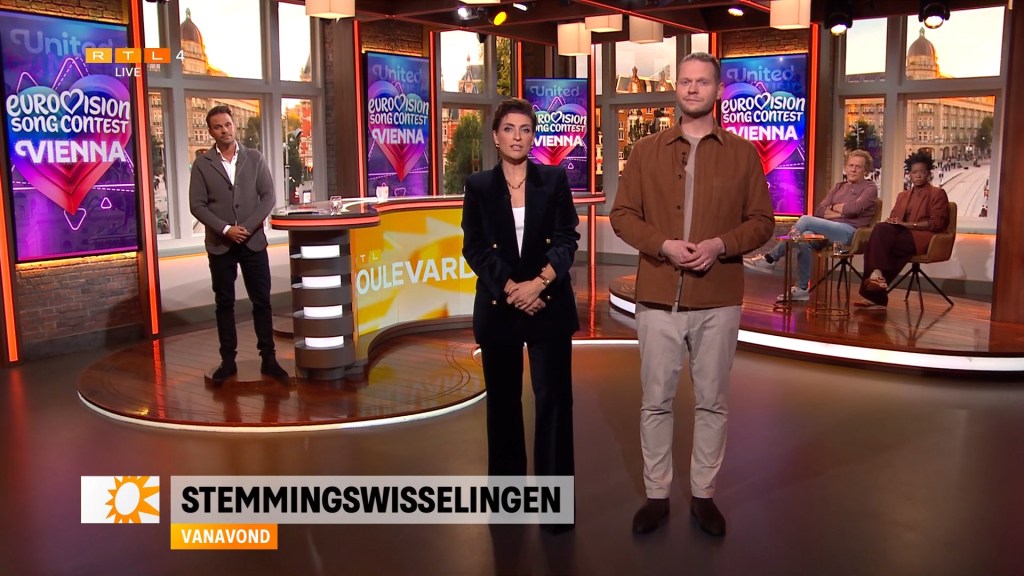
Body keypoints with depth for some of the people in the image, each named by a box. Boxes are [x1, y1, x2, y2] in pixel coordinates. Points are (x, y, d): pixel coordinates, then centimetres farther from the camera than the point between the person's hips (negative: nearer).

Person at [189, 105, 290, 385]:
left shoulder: (255, 158, 4)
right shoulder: (202, 164, 1)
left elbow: (267, 196, 0)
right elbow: (197, 205, -3)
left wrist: (248, 227, -12)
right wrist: (225, 229, -15)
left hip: (253, 241, 0)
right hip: (220, 244, 0)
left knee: (262, 300, 2)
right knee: (224, 303, 7)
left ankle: (268, 359, 9)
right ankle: (228, 361, 14)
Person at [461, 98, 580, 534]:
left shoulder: (554, 180, 4)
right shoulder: (478, 186, 4)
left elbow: (567, 239, -1)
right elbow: (475, 248, -1)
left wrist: (540, 281, -16)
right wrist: (510, 289, -13)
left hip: (549, 303, -1)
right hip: (498, 305, 1)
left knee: (554, 398, -2)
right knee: (503, 400, 11)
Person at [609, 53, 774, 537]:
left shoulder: (743, 153, 5)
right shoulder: (646, 151, 6)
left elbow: (762, 221, 4)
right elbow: (622, 215, 3)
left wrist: (721, 245, -14)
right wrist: (664, 244, -13)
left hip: (718, 300, 0)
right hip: (658, 297, 0)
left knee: (712, 402, 9)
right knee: (656, 401, 7)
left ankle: (703, 494, 25)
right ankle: (656, 495, 21)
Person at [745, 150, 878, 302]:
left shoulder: (870, 188, 9)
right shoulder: (838, 187, 26)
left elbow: (854, 208, -12)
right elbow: (819, 211, 12)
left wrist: (833, 207, 3)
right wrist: (841, 212, -3)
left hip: (850, 232, -5)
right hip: (831, 230, 6)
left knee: (806, 220, -27)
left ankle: (770, 259, -21)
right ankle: (802, 289, -26)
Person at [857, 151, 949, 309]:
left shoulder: (937, 193, 8)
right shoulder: (902, 195, 27)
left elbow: (937, 222, -5)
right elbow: (893, 217, 20)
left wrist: (907, 224, -15)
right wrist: (891, 222, -7)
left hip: (921, 237, -5)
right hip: (902, 234, 5)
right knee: (881, 229, -32)